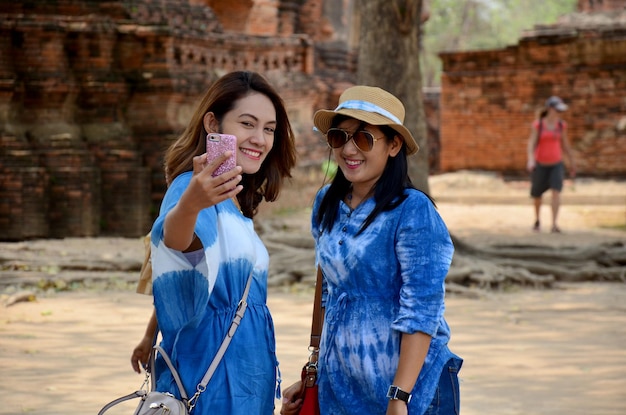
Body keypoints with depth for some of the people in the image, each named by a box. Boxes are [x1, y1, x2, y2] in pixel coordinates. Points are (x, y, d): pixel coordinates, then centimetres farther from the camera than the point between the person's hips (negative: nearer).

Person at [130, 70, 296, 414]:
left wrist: (151, 338, 26)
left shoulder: (233, 202, 12)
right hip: (210, 370, -9)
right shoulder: (190, 185, -16)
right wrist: (190, 204, -60)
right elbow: (172, 236, -40)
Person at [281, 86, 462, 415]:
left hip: (409, 388, -6)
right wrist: (315, 376, 16)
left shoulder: (413, 211, -15)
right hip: (338, 387, 6)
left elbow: (420, 311, -19)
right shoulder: (326, 205, 4)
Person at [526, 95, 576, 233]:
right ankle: (537, 219, 39)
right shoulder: (537, 124, -9)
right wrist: (530, 160, -31)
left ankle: (555, 224, -21)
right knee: (537, 194, 12)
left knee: (556, 192, -18)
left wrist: (572, 163, 16)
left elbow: (565, 144, 11)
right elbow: (531, 144, -14)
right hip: (540, 164, -1)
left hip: (556, 164, 1)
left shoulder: (562, 125, 1)